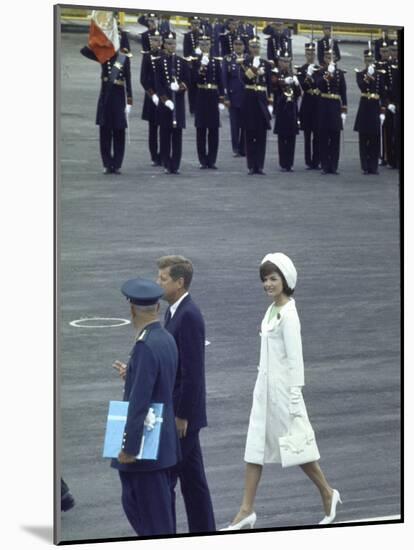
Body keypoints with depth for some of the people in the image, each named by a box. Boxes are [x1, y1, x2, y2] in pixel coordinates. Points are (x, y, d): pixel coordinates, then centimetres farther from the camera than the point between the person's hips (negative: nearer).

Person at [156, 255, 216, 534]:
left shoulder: (189, 316, -19)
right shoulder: (174, 312, 12)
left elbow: (192, 371, -21)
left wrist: (181, 416, -19)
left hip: (183, 411, -10)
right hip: (179, 411, 10)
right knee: (192, 478, 13)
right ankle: (203, 531, 19)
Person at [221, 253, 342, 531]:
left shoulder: (288, 315, -16)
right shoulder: (272, 310, 10)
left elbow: (295, 359, -18)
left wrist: (294, 399, -19)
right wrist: (264, 385, 18)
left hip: (282, 388, -8)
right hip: (264, 388, 8)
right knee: (255, 448, 6)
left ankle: (328, 493, 25)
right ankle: (247, 511, 9)